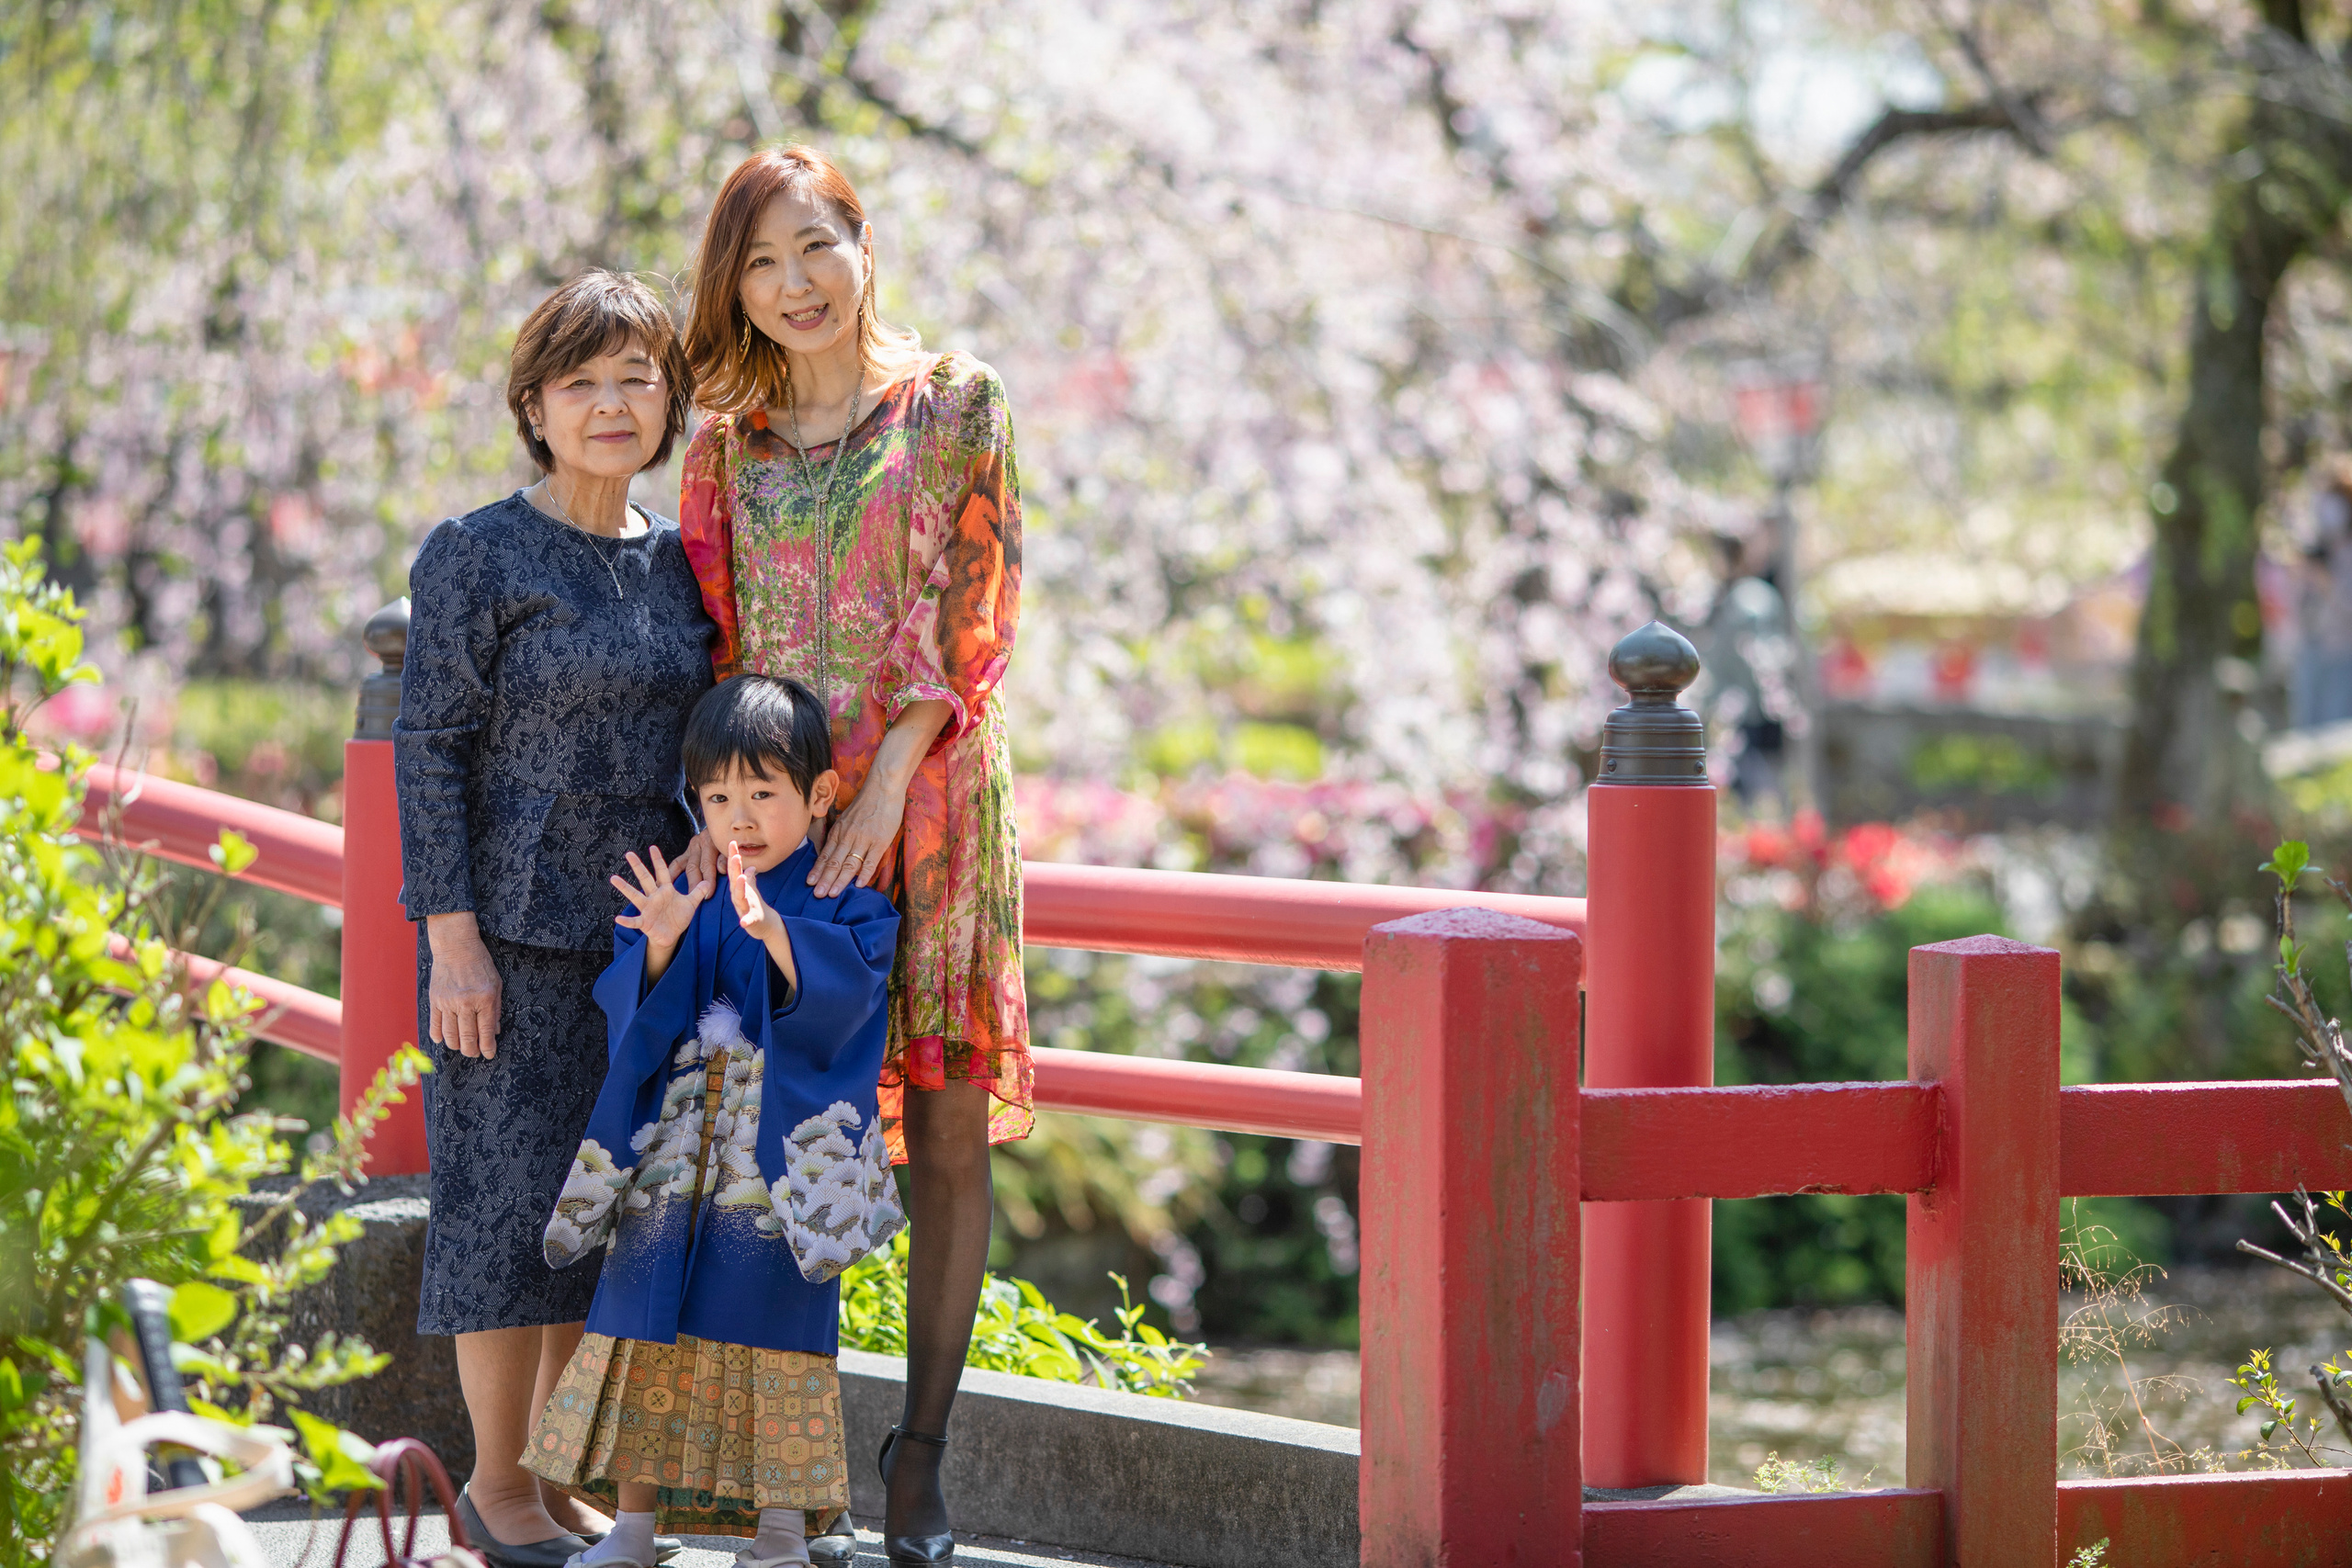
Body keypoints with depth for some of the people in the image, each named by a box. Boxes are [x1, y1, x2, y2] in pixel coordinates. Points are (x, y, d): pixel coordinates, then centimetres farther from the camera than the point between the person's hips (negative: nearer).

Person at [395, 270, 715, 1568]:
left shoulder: (677, 563, 9)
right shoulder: (477, 557, -8)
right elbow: (429, 749, -9)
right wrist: (453, 937, -15)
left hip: (647, 929, 6)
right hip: (520, 931, -6)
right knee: (517, 1191, -2)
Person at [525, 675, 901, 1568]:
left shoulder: (841, 907, 0)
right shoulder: (681, 901, 9)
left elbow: (845, 992, -18)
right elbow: (629, 1009, 2)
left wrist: (772, 930, -33)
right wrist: (660, 947, -18)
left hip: (782, 1162, -3)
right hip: (674, 1154, 3)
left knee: (776, 1329, -4)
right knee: (644, 1321, 1)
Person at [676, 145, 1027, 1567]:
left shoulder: (955, 407, 2)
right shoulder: (730, 442, 12)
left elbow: (971, 616, -4)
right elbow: (711, 645, 11)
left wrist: (892, 779, -14)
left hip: (925, 802, -2)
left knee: (949, 1126, -3)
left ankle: (923, 1447, 3)